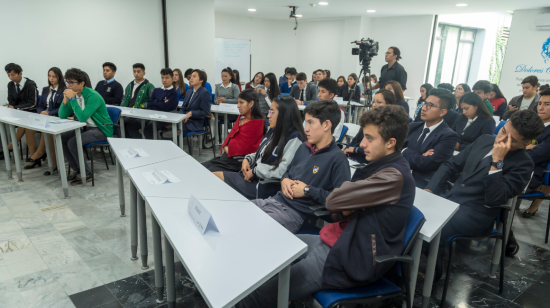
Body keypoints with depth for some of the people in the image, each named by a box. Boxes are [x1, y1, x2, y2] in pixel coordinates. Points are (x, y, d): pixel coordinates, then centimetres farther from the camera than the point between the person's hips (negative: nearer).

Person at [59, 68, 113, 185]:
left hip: (101, 130, -9)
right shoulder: (74, 94, 2)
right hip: (86, 127, 9)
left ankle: (86, 174, -7)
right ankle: (76, 169, 11)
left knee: (72, 142, -23)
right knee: (61, 138, -1)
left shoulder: (92, 96, -22)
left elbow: (82, 117, -31)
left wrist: (72, 99, -27)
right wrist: (65, 100, -12)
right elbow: (62, 116, 4)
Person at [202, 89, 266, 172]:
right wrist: (225, 147, -3)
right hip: (226, 156, 9)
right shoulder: (241, 117, 12)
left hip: (238, 162, -9)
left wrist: (227, 148, 0)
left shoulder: (257, 123, -14)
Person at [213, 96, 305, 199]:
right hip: (250, 176, 9)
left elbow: (283, 169, -24)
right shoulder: (273, 131, 14)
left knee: (216, 176, -14)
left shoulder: (294, 139, -15)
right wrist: (247, 159, 3)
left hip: (265, 185, -9)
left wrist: (255, 171, -16)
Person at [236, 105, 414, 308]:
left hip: (352, 260, -10)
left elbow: (333, 200, -21)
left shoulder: (395, 176, -21)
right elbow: (337, 210, 11)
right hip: (339, 241, 10)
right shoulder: (383, 167, 10)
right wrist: (344, 209, -12)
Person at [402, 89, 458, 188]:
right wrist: (419, 158, -13)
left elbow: (424, 164, -17)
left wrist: (405, 152, -2)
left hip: (424, 186, -6)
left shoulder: (448, 136, -9)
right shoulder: (414, 126, 12)